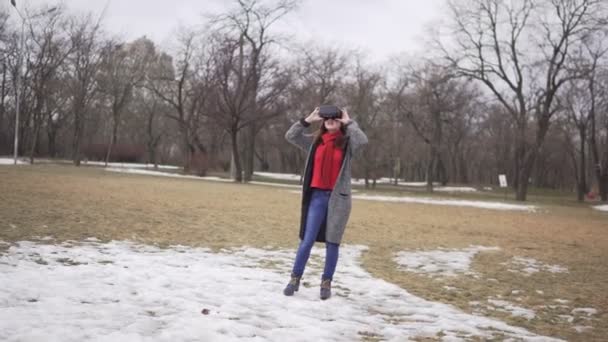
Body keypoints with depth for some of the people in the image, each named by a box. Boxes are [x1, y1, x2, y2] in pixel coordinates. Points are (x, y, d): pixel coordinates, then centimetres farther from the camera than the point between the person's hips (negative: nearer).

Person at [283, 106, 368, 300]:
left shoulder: (347, 143, 1)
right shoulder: (315, 141, 9)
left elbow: (362, 140, -19)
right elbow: (290, 136, 5)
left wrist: (349, 123, -8)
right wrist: (308, 120, 0)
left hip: (338, 198, -1)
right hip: (318, 196, 2)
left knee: (332, 242, 5)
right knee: (307, 240, -1)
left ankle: (326, 283, 13)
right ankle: (295, 279, 8)